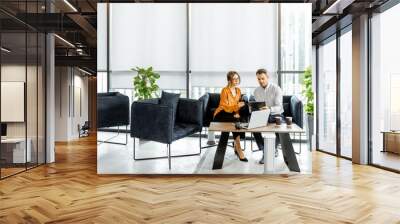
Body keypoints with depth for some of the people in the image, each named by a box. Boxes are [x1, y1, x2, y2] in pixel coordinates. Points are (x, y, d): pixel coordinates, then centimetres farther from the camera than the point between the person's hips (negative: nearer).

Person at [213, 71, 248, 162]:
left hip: (232, 113, 6)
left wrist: (237, 113, -10)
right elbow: (225, 107, -18)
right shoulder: (225, 90, -13)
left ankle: (236, 147, -16)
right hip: (221, 114, -6)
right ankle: (239, 150, -32)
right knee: (235, 121, -33)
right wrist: (237, 105, -33)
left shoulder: (238, 90, 8)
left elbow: (237, 105, 11)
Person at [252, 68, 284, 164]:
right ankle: (265, 152, -16)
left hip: (276, 115, -3)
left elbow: (279, 107, -20)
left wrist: (269, 108, -41)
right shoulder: (256, 91, 4)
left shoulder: (276, 89, -11)